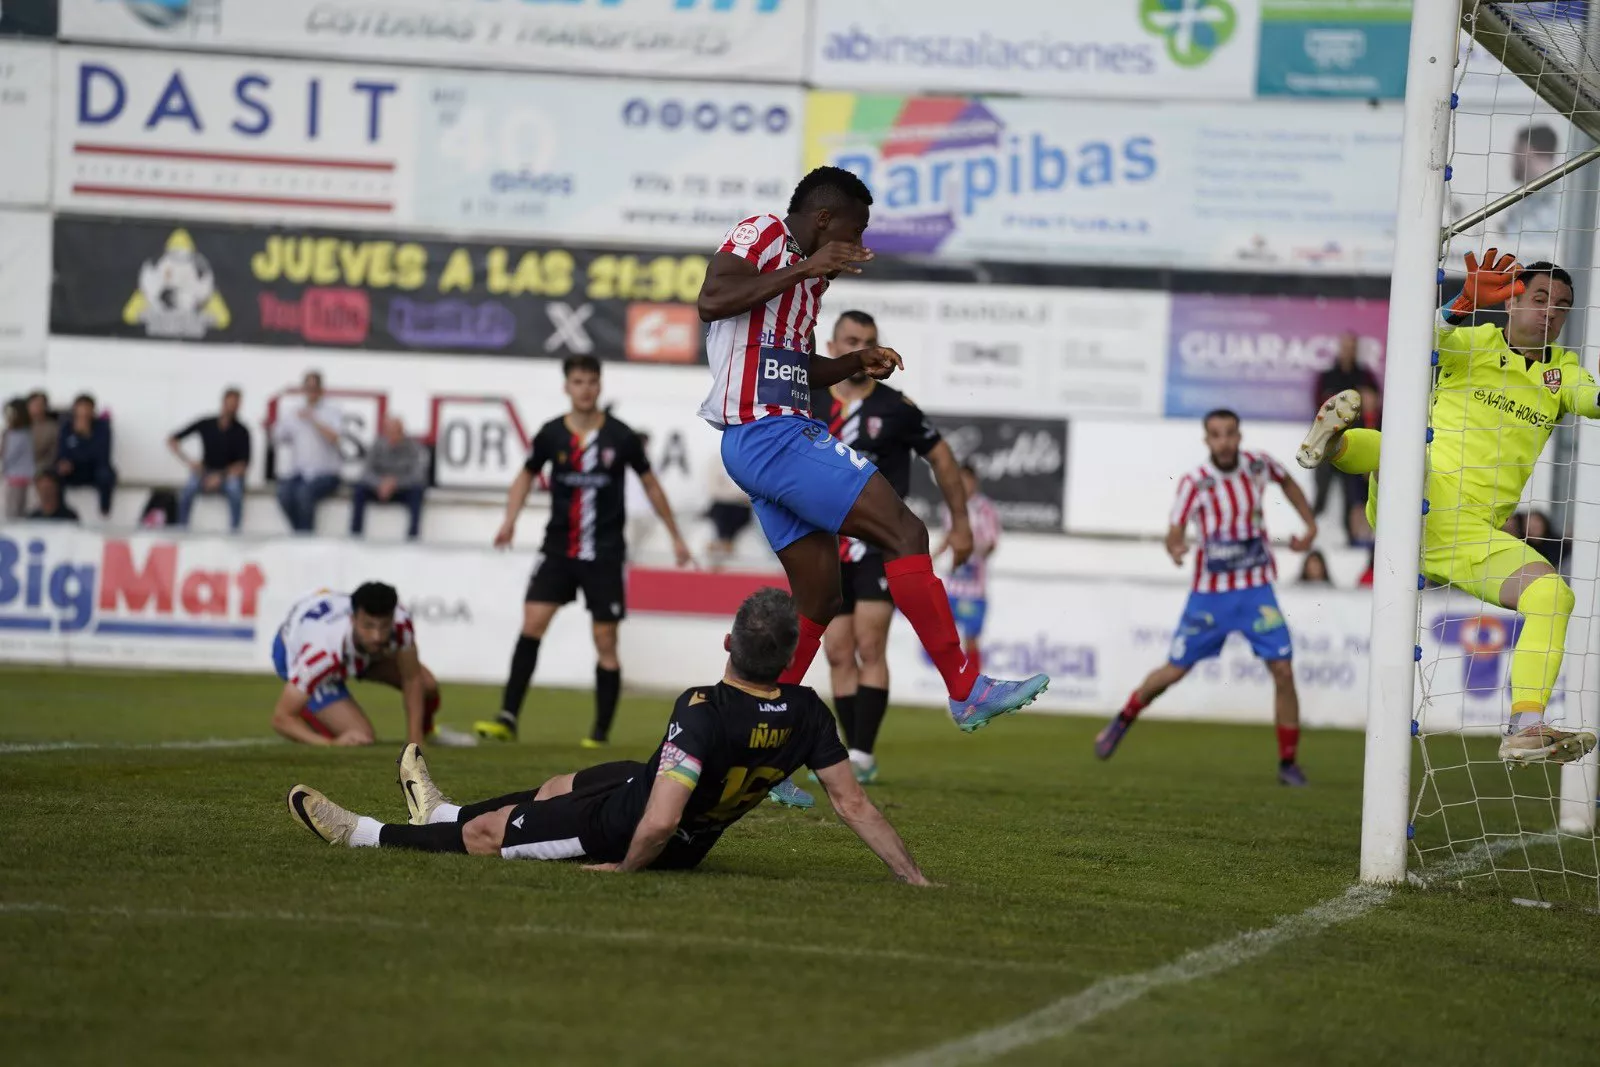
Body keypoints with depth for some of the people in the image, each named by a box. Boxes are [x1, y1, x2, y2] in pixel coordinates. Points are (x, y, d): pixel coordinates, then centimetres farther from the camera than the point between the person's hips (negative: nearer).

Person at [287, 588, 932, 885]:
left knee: (487, 831, 12)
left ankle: (360, 834, 31)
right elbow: (854, 804, -15)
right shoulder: (806, 715, -18)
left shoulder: (703, 712, -36)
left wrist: (626, 866, -19)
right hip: (694, 843, 7)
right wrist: (914, 878, -7)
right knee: (559, 787, 31)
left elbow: (658, 822, -39)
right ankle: (440, 813, 55)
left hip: (628, 828, -7)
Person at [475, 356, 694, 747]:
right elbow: (527, 476, 15)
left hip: (604, 553, -1)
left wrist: (675, 536, 13)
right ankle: (508, 718, -13)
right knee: (532, 622, -12)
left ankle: (601, 731, 10)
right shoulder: (551, 434, -2)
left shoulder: (620, 436, -5)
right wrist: (510, 520, 0)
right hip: (559, 548, 1)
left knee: (605, 641, 0)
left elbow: (650, 484, 8)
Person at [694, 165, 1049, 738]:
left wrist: (857, 363, 16)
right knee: (905, 534, -13)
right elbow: (711, 301, -22)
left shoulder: (808, 274, 23)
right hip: (769, 432, -11)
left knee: (819, 600, 10)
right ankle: (966, 690, -12)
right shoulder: (760, 235, -4)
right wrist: (804, 269, -21)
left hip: (786, 431, 11)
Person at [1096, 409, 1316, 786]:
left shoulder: (1259, 464, -4)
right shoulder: (1194, 483, -13)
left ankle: (1288, 764, 2)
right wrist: (1175, 548, -40)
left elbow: (1287, 483, 19)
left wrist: (1310, 525, 12)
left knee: (1282, 670, -9)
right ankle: (1122, 721, 31)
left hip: (1256, 589, 2)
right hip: (1210, 592, -2)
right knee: (1174, 670, 3)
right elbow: (1175, 532, -18)